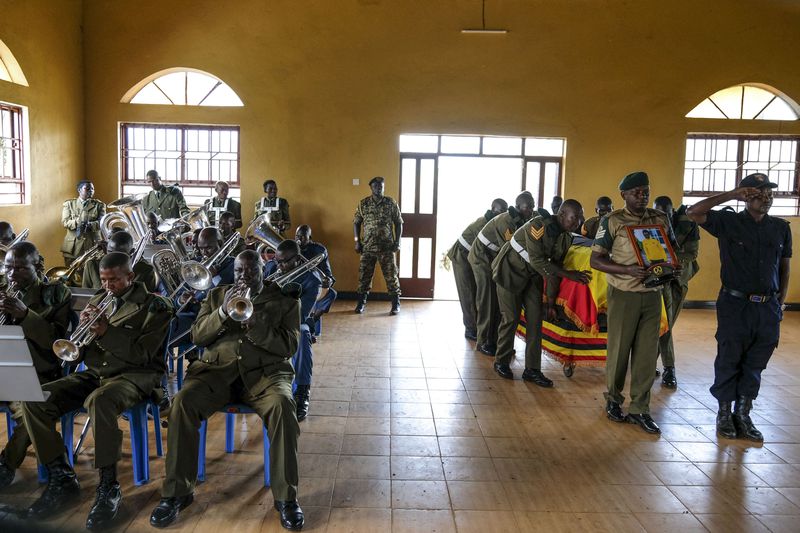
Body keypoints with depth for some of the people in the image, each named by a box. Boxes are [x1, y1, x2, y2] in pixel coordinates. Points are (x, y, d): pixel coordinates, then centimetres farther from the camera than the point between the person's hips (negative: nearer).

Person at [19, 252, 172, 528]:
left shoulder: (155, 306, -2)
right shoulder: (98, 301, 16)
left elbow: (142, 354, -12)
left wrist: (106, 332, -20)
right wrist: (83, 325, -7)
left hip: (134, 375, -6)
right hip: (94, 373, 7)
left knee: (99, 401, -39)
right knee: (33, 401, -15)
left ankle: (108, 488, -27)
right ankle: (62, 479, -5)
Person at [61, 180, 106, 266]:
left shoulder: (99, 205, 9)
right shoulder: (69, 204, 11)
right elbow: (65, 222, -1)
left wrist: (89, 225, -24)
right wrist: (77, 223, -22)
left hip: (93, 244, 0)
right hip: (72, 246, 0)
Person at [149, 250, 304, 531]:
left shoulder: (285, 299, 10)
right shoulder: (217, 294, 19)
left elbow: (289, 345, -2)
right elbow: (197, 336, 8)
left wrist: (254, 324, -16)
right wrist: (222, 312, -10)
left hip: (264, 371, -2)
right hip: (218, 369, 2)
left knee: (283, 406, -34)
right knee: (182, 403, -27)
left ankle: (286, 496, -22)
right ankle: (177, 492, -13)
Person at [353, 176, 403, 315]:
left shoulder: (391, 203, 1)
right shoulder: (363, 204, 4)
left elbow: (398, 223, 4)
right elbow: (356, 223, 8)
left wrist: (397, 242, -4)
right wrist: (357, 241, 0)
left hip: (387, 247, -1)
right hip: (367, 247, 1)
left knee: (391, 275, 0)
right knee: (364, 275, 5)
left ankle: (396, 304, 11)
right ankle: (361, 303, 18)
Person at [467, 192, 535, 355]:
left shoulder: (519, 221, 4)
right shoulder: (506, 220, -24)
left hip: (494, 259, 9)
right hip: (482, 258, -9)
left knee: (497, 300, 5)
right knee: (487, 300, -7)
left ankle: (494, 339, 10)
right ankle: (483, 341, 0)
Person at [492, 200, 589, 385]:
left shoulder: (566, 237, -4)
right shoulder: (539, 225, -27)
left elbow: (554, 267, 1)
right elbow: (537, 260, -29)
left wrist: (551, 300, 1)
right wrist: (569, 274, -29)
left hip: (533, 275, 7)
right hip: (511, 271, -7)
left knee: (535, 320, 0)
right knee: (511, 318, -5)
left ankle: (532, 370, 7)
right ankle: (501, 362, 15)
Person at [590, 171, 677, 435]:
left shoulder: (661, 219, 7)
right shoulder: (612, 221, -5)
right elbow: (595, 260, -8)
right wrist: (628, 270, -22)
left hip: (652, 295, 4)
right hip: (623, 295, -3)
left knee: (648, 353, 5)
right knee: (619, 350, 5)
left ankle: (639, 409, 15)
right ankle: (613, 400, 25)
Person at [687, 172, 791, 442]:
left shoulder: (781, 228, 8)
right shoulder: (728, 222, -4)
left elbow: (784, 267, 15)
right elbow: (693, 213, -16)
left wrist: (781, 301, 11)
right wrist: (731, 195, -17)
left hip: (768, 307, 4)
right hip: (735, 304, -4)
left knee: (755, 366, 11)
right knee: (729, 362, 6)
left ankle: (743, 415, 24)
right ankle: (724, 413, 21)